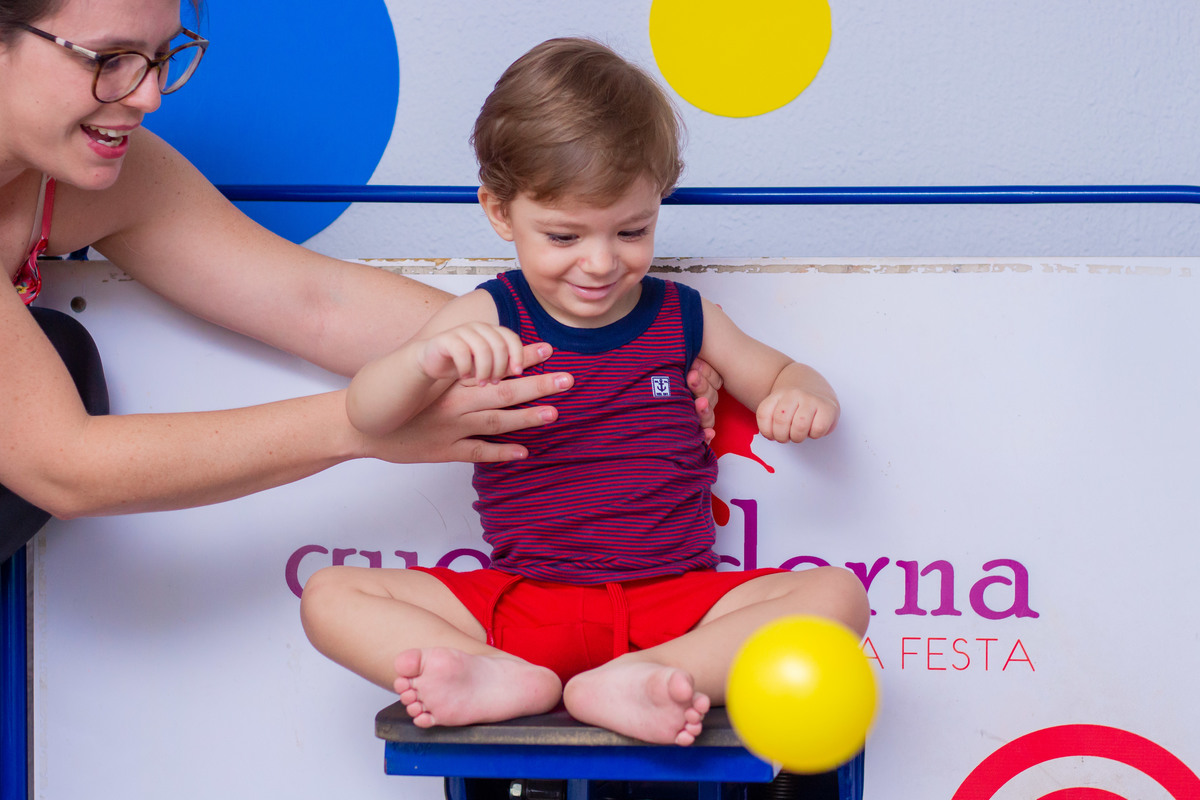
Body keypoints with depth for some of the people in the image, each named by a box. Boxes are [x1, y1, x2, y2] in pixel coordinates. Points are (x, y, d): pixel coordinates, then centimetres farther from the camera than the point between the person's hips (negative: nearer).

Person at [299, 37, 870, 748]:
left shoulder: (682, 317, 8)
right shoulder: (486, 321, 1)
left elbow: (779, 373, 22)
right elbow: (366, 416, -10)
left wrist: (805, 398, -4)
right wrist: (428, 360, -34)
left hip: (674, 602, 1)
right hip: (520, 603, -1)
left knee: (838, 593, -24)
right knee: (330, 595, -17)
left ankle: (632, 682, -39)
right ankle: (509, 681, -36)